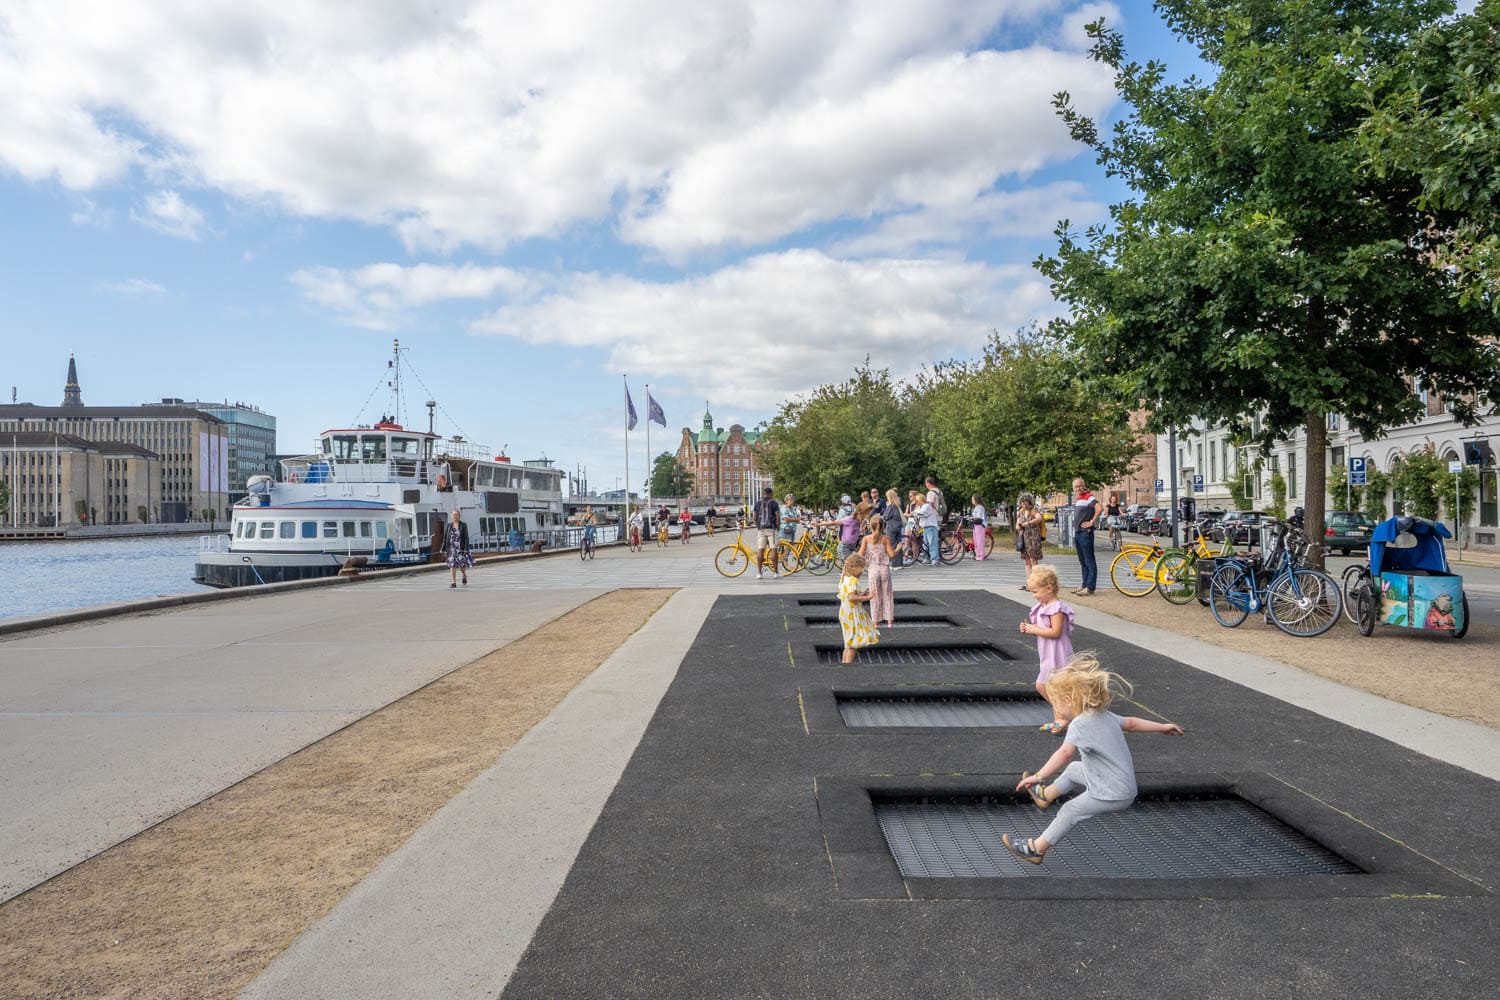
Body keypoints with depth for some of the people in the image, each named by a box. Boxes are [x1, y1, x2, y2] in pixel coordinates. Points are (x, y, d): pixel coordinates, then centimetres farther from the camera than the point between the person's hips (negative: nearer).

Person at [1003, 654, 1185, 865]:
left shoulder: (1079, 724, -25)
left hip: (1112, 795, -9)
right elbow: (1131, 723, 16)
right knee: (1074, 769, 25)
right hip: (1125, 784, 9)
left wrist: (1039, 776, -45)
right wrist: (1162, 726, 32)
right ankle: (1045, 795, 46)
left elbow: (1065, 752, -40)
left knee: (1069, 812, 5)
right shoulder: (1105, 715, 2)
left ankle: (1036, 849, 17)